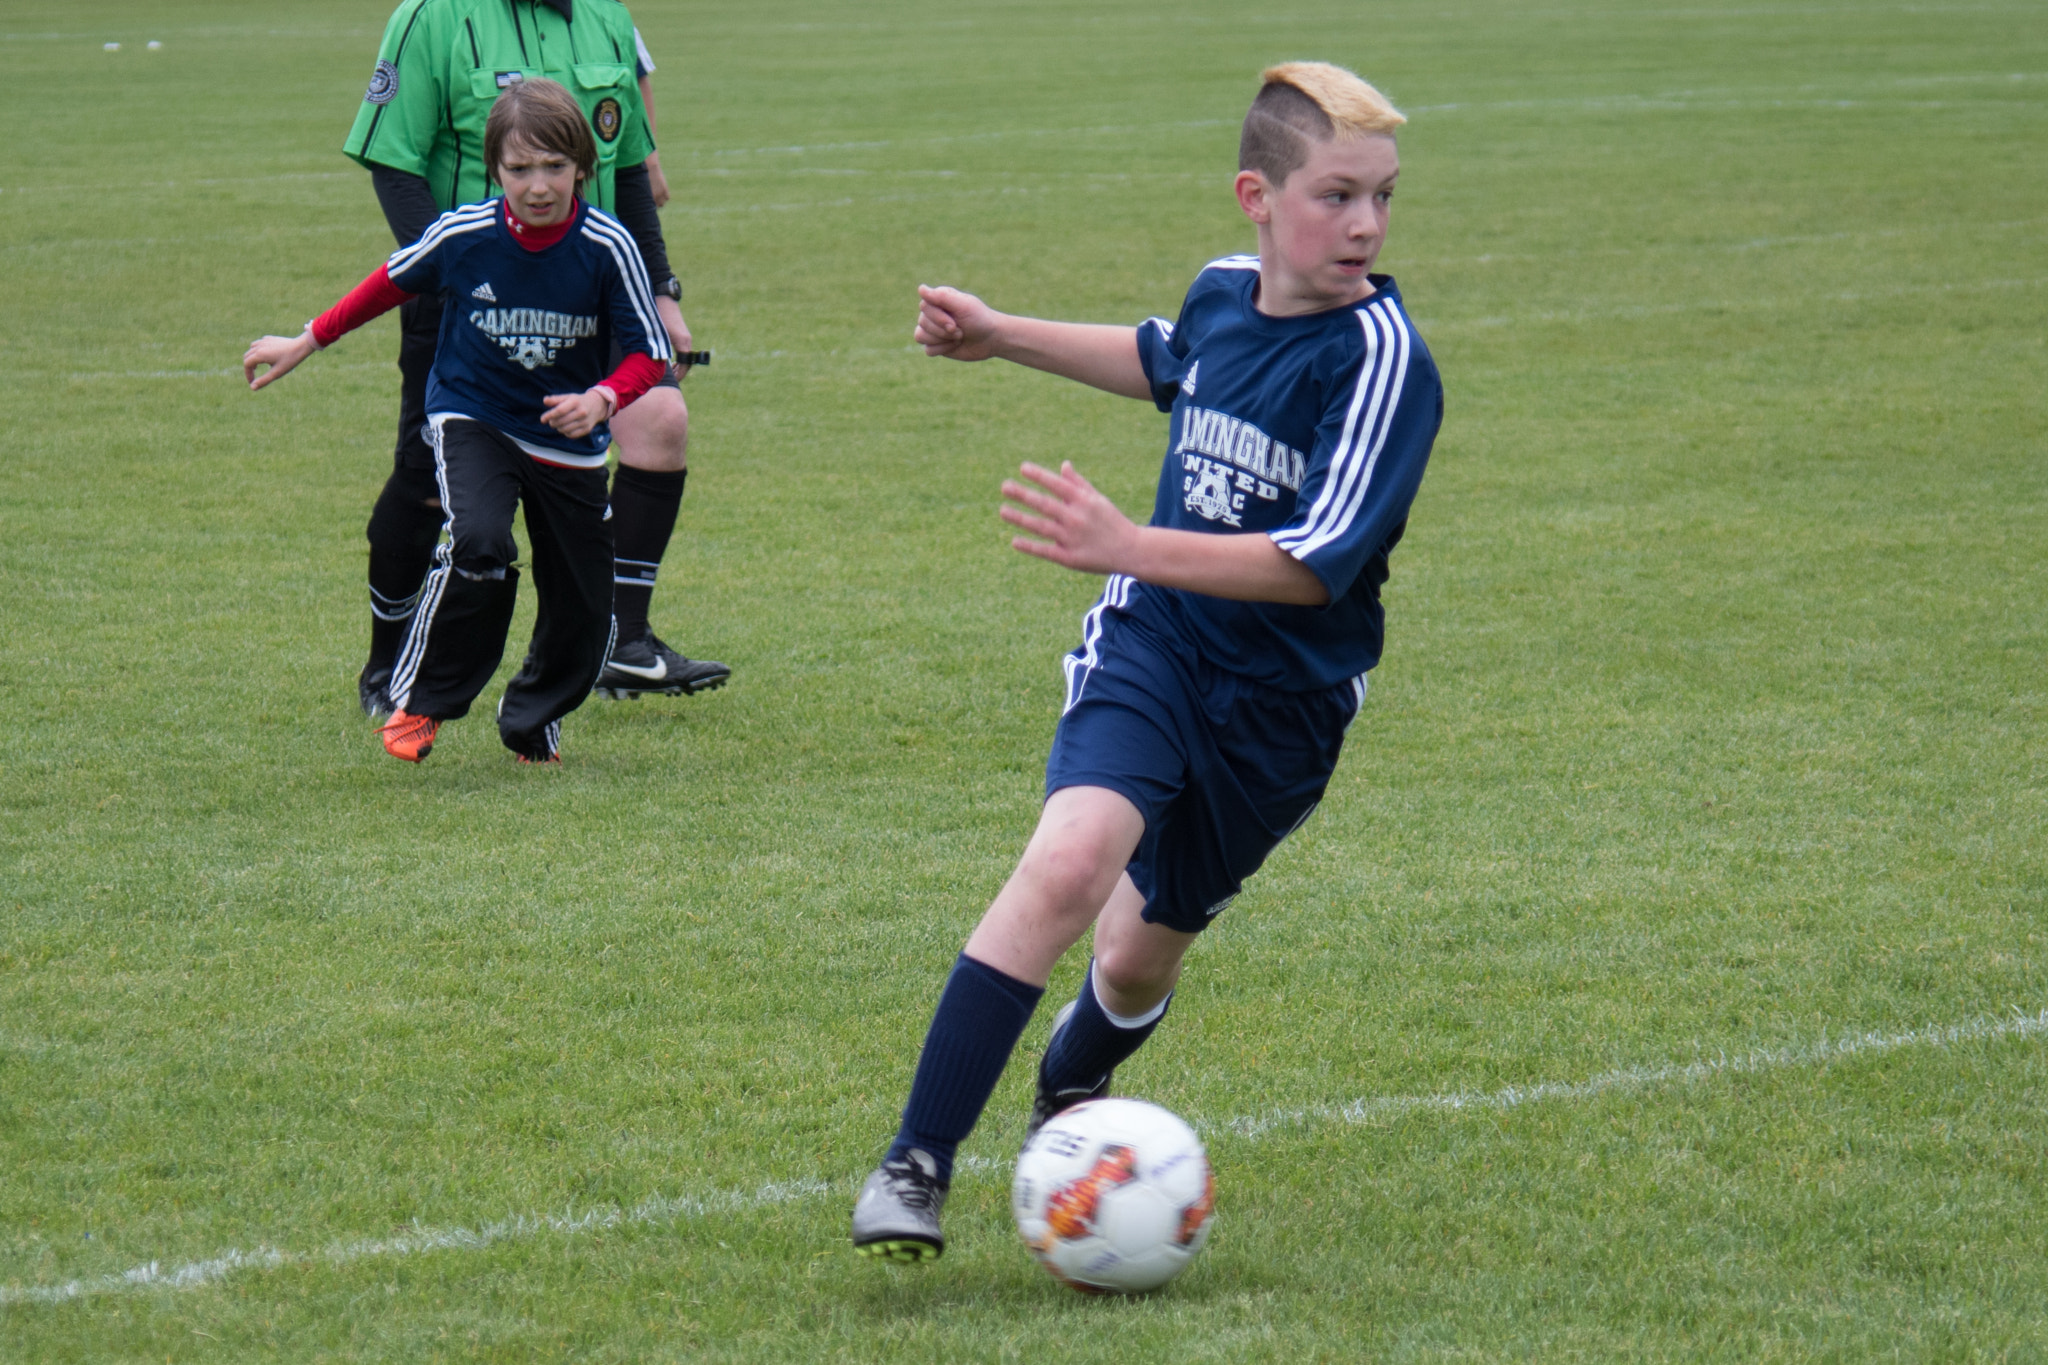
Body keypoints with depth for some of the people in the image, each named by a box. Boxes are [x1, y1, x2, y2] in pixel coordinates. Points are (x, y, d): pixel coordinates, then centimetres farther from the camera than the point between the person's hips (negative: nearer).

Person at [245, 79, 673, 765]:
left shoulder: (607, 247, -18)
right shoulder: (463, 234, -16)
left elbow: (648, 353, -10)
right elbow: (392, 283, 4)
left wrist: (602, 399, -30)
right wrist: (306, 343, 10)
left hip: (567, 443, 2)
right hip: (472, 418, -2)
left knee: (582, 608, 5)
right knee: (479, 543, -30)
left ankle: (531, 721, 36)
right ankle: (418, 705, -11)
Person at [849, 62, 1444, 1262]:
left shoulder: (1381, 357, -20)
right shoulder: (1223, 294, -3)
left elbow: (1320, 561, -28)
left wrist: (1131, 547, -37)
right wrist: (1005, 338, 28)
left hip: (1282, 702, -2)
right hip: (1152, 641, 2)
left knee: (1139, 957, 14)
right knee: (1070, 861, -26)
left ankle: (1065, 1094, 51)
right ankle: (917, 1164, -23)